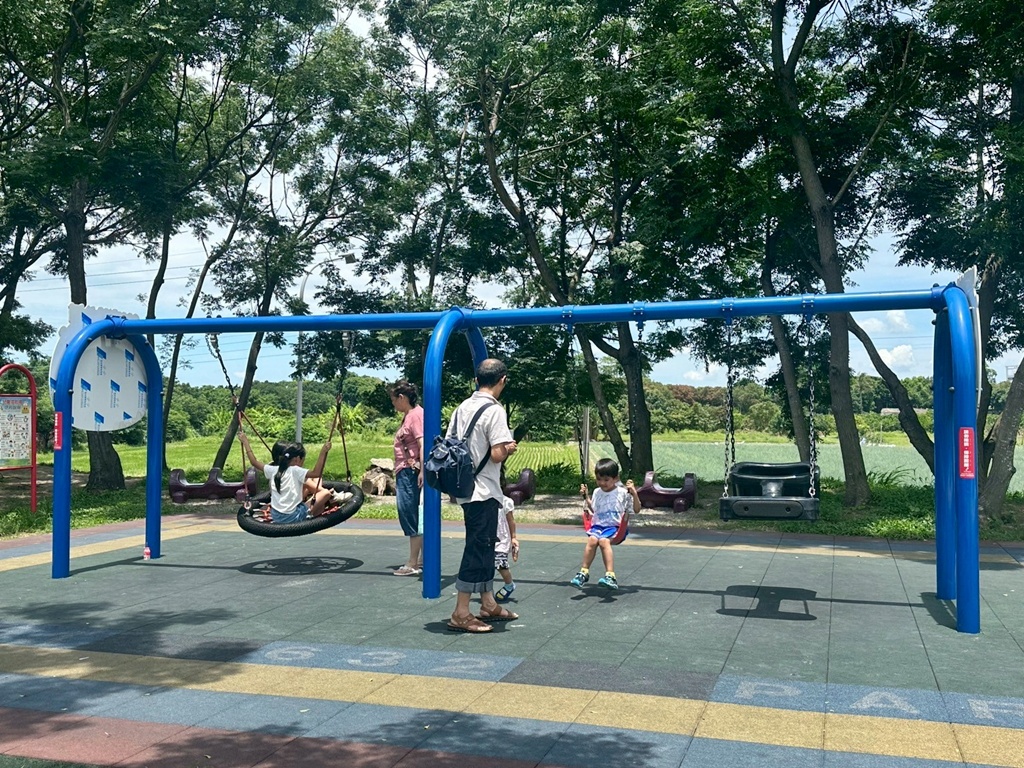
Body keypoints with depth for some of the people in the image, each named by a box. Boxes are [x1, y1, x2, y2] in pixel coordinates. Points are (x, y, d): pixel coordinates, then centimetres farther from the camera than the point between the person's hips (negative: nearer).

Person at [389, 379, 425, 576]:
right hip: (405, 473, 11)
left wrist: (422, 471, -26)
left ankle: (413, 564, -1)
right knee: (414, 518, 12)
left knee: (411, 517, -6)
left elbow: (422, 444, -21)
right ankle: (421, 561, 18)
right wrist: (397, 475, 22)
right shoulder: (408, 415, 17)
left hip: (411, 473, -11)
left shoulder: (416, 414, -13)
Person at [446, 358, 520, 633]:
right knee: (478, 549, -3)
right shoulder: (495, 411, -15)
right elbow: (497, 454, -21)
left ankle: (488, 605, 28)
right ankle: (461, 614, 1)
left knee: (485, 547, 18)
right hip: (484, 491, -9)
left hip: (466, 489, 9)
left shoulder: (462, 407, 9)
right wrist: (509, 448, -2)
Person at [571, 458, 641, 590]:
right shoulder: (597, 493, 15)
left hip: (614, 526, -4)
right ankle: (584, 572, -22)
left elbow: (636, 510, 5)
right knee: (592, 539, -30)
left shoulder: (622, 492, 2)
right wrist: (586, 496, 21)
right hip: (598, 525, 4)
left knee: (604, 540, -35)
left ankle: (610, 576, -39)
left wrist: (634, 494, -8)